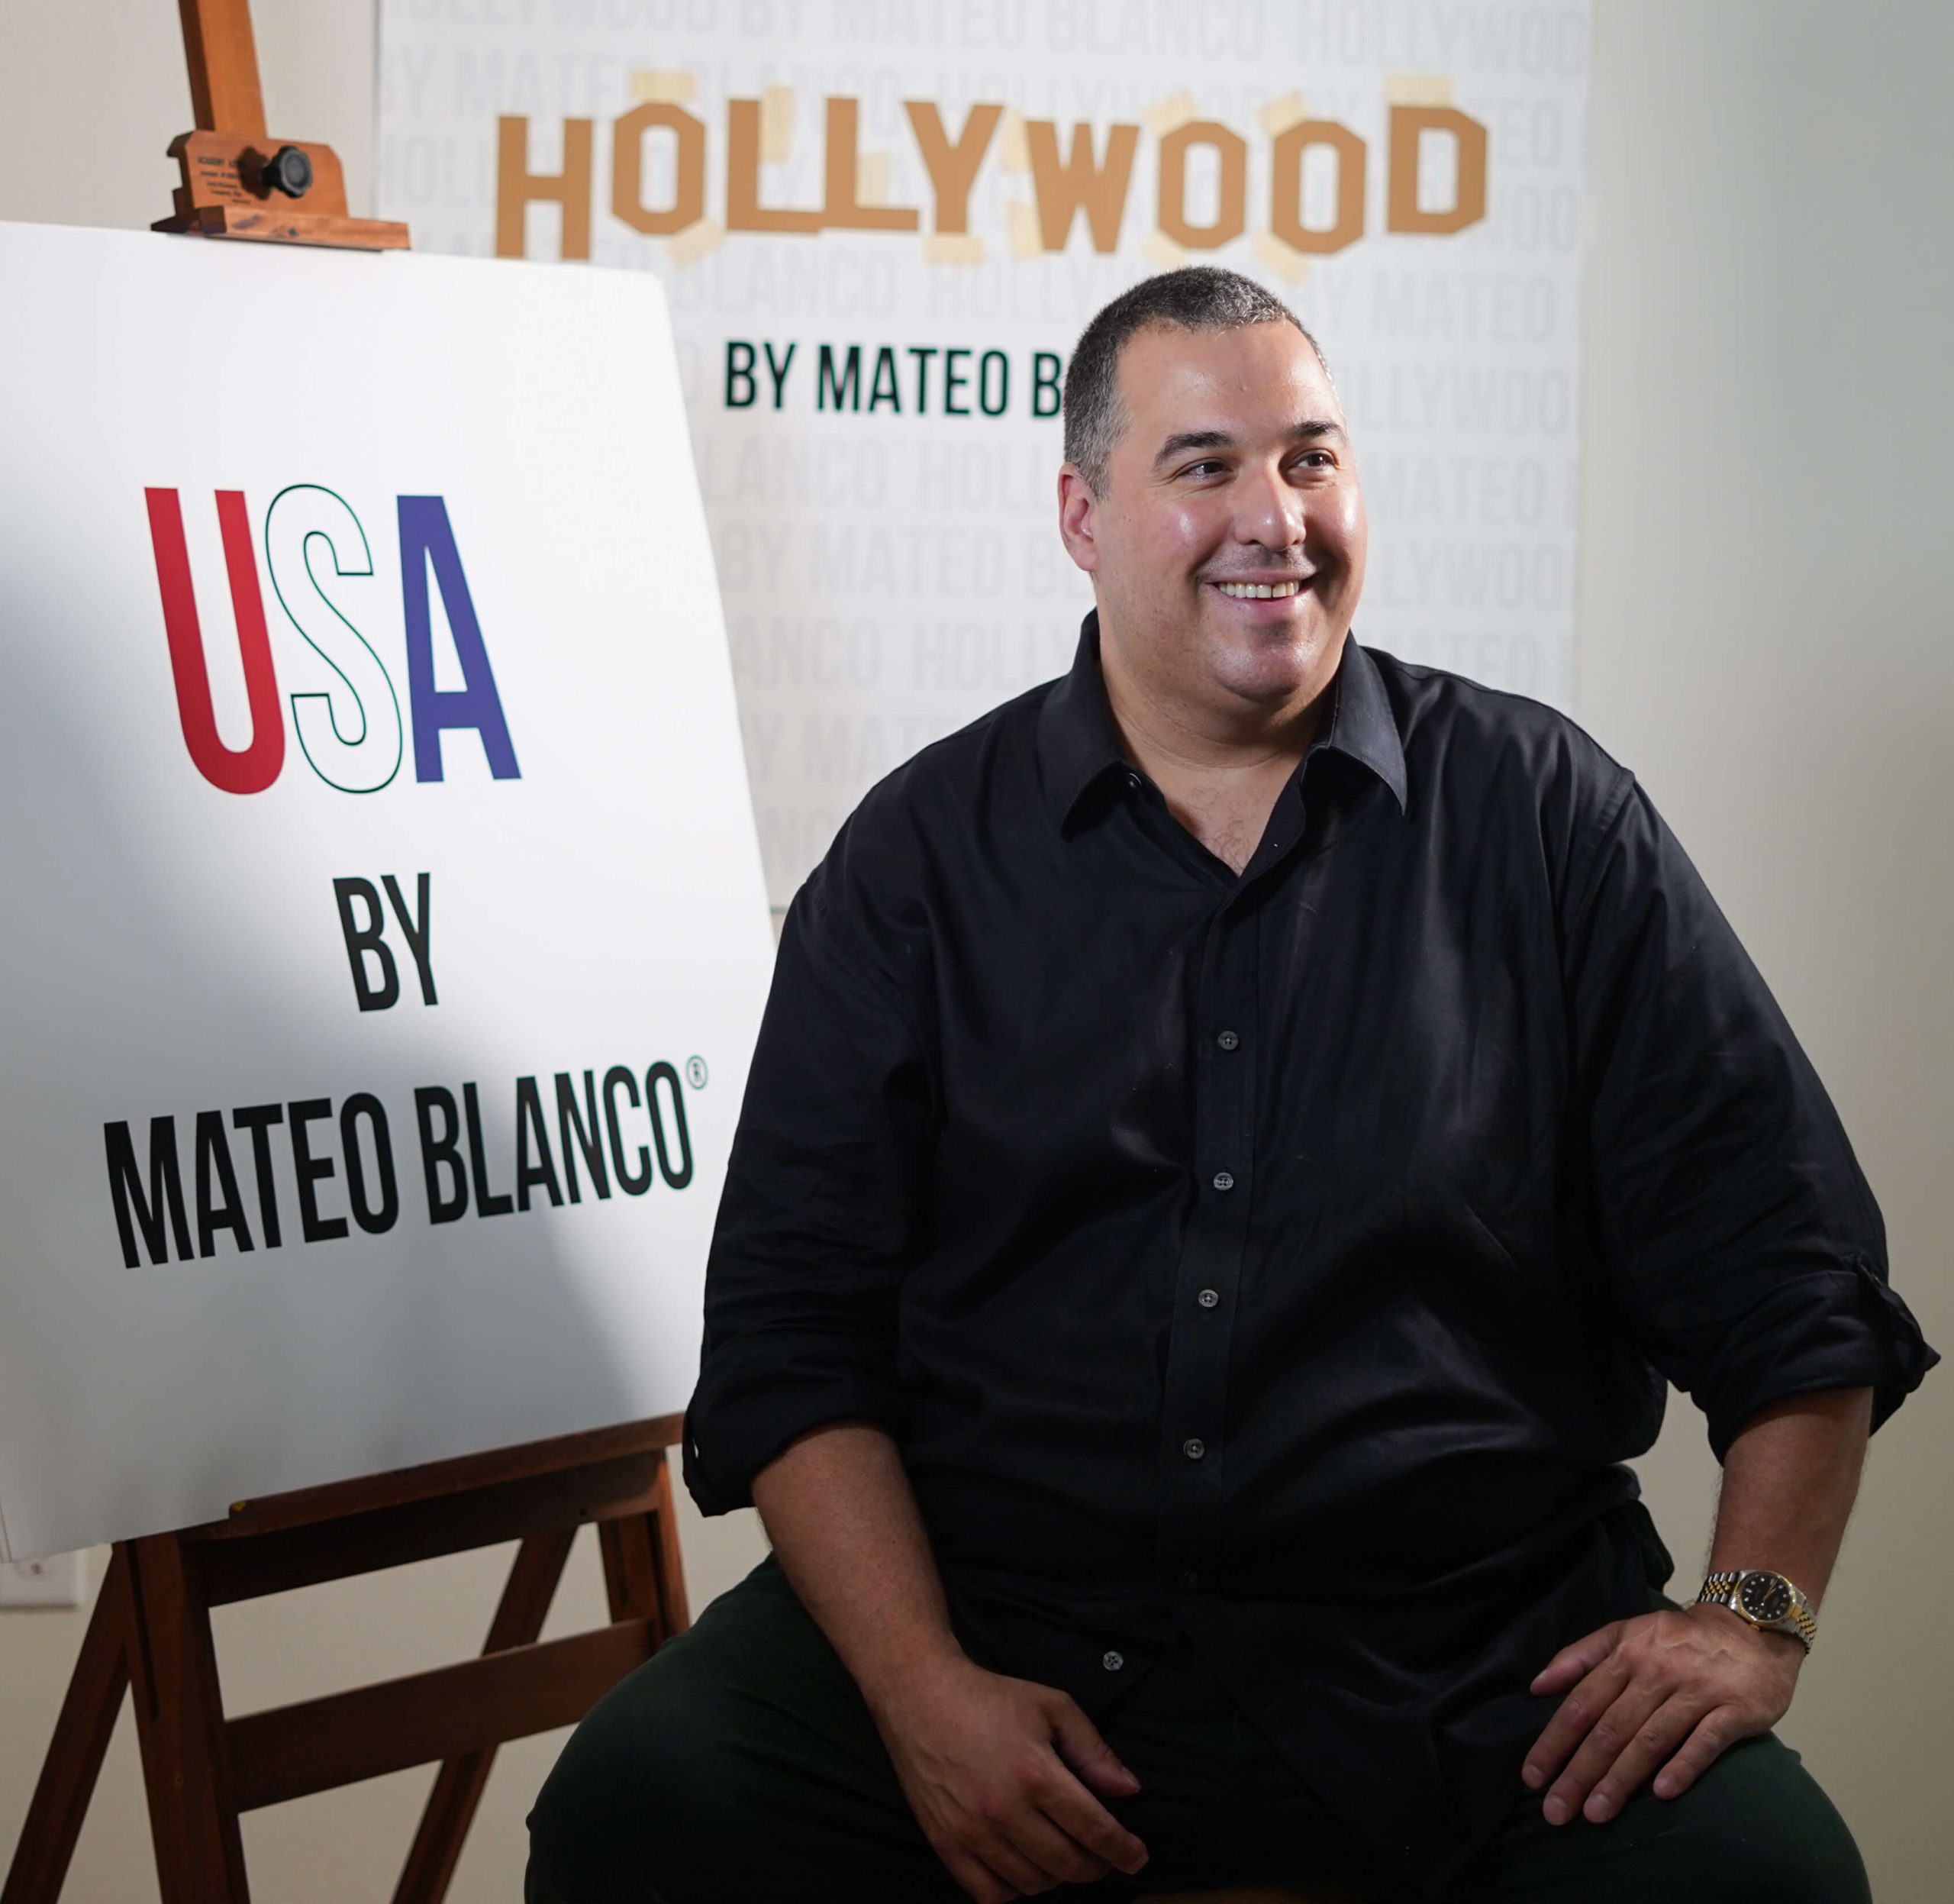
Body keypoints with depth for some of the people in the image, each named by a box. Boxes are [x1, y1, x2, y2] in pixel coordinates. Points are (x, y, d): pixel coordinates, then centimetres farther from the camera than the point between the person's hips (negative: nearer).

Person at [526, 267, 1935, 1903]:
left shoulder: (1545, 816, 8)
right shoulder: (921, 859, 8)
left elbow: (1785, 1270, 8)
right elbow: (793, 1326, 3)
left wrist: (1756, 1614, -5)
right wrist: (923, 1686, -11)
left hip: (1473, 1677, 0)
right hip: (1002, 1626, 1)